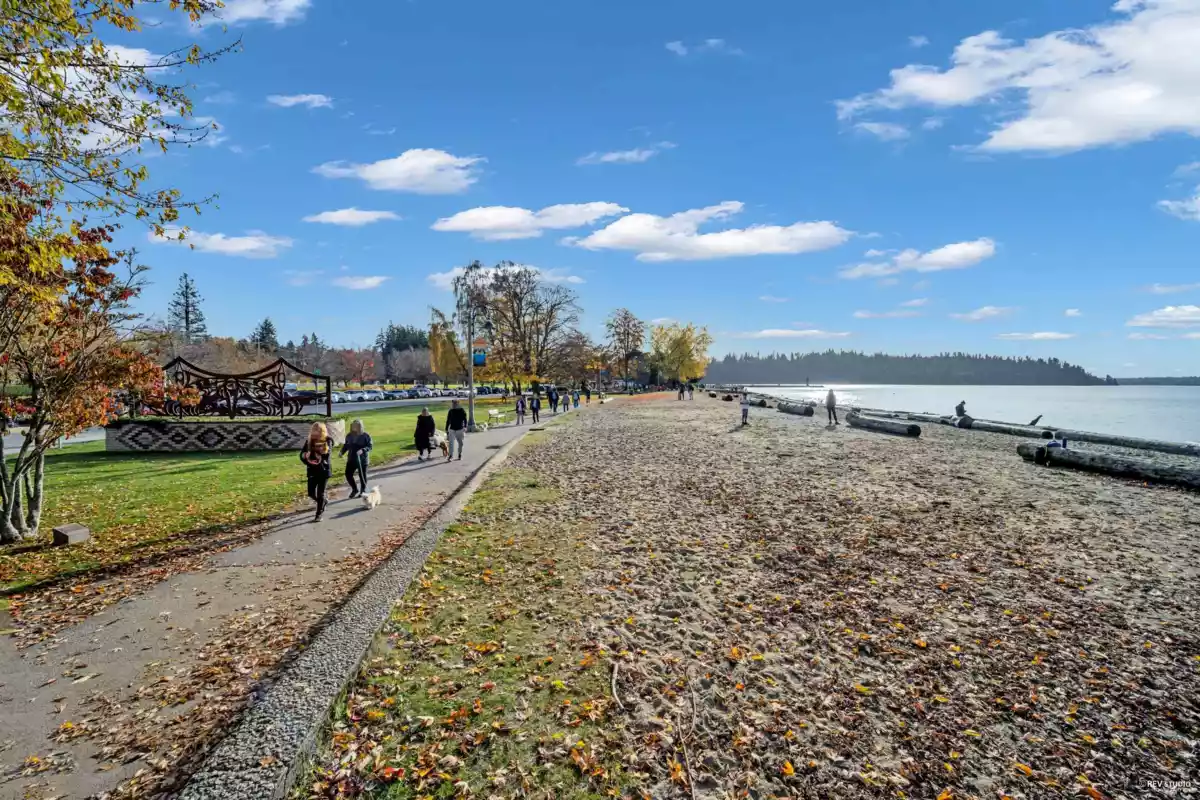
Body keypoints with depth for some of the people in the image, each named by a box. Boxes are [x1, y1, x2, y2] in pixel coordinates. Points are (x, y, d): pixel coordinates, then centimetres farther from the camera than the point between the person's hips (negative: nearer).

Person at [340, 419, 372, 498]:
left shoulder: (366, 436, -9)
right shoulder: (349, 435, 5)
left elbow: (369, 446, -11)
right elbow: (346, 445, 14)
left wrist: (363, 450, -29)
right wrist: (342, 452, -3)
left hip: (362, 459, -5)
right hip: (351, 459, 5)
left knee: (362, 476, 5)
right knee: (348, 474, 2)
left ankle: (363, 491, 24)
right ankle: (355, 489, 24)